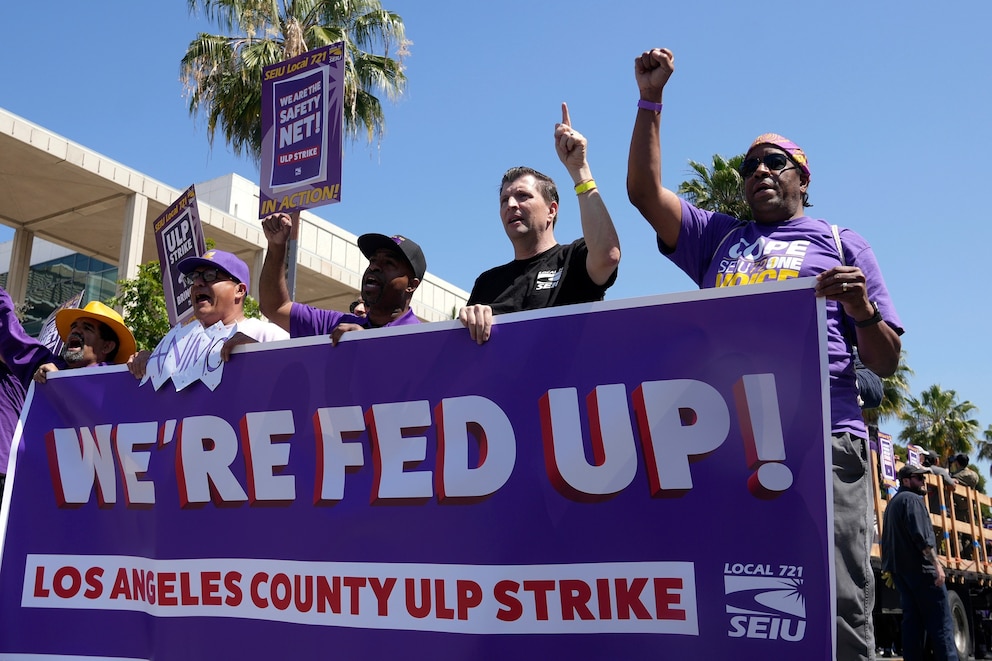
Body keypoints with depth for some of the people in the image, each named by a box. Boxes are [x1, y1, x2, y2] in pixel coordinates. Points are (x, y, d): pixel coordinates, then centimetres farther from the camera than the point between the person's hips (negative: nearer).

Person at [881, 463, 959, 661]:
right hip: (919, 567, -9)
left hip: (898, 567, 9)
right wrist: (936, 563, -19)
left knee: (912, 618, 7)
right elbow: (921, 535, -19)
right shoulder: (912, 499, -7)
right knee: (940, 621, -7)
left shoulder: (893, 503, 22)